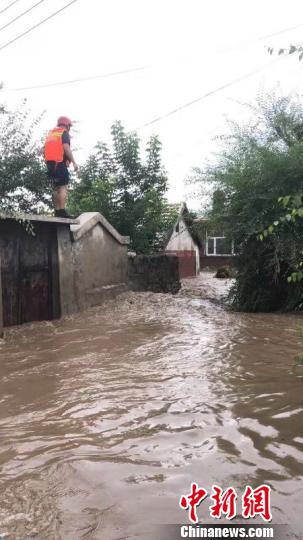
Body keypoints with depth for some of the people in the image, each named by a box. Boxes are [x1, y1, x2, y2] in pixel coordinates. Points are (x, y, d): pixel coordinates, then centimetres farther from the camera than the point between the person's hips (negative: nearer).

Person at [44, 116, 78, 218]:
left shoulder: (50, 133, 24)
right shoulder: (64, 133, 1)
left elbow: (46, 150, 21)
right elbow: (66, 148, -14)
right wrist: (74, 162, -15)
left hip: (50, 163, 8)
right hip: (60, 163, -8)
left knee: (55, 188, 10)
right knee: (63, 187, -10)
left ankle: (57, 211, 9)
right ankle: (62, 211, -16)